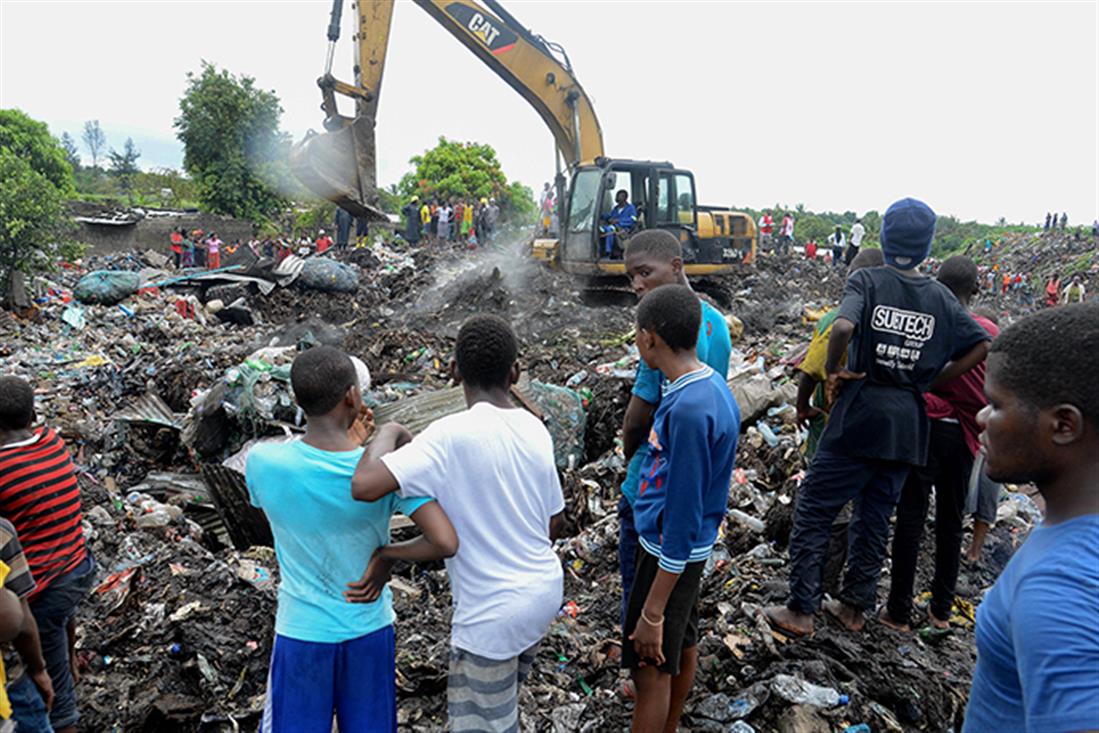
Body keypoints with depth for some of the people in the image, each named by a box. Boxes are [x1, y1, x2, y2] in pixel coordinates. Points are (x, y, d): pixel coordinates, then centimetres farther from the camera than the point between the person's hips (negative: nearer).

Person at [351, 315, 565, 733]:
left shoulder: (451, 436, -23)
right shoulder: (535, 429, -3)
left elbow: (365, 486, -33)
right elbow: (556, 522, 6)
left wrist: (388, 433, -13)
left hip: (493, 614, -7)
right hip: (545, 590, 7)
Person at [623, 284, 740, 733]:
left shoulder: (689, 409, -29)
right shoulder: (709, 385, 0)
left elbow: (682, 521, -27)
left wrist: (652, 611, -21)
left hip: (671, 554, -9)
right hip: (691, 547, 9)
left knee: (651, 669, 6)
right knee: (683, 645, 24)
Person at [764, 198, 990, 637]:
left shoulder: (867, 281, -6)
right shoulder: (941, 298, 8)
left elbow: (843, 326, -25)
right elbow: (981, 346, 9)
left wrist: (833, 370, -10)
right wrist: (929, 383, 8)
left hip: (860, 415, -5)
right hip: (907, 425, 5)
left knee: (813, 512, 5)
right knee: (875, 519, 16)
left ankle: (800, 612, 9)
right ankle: (854, 607, 28)